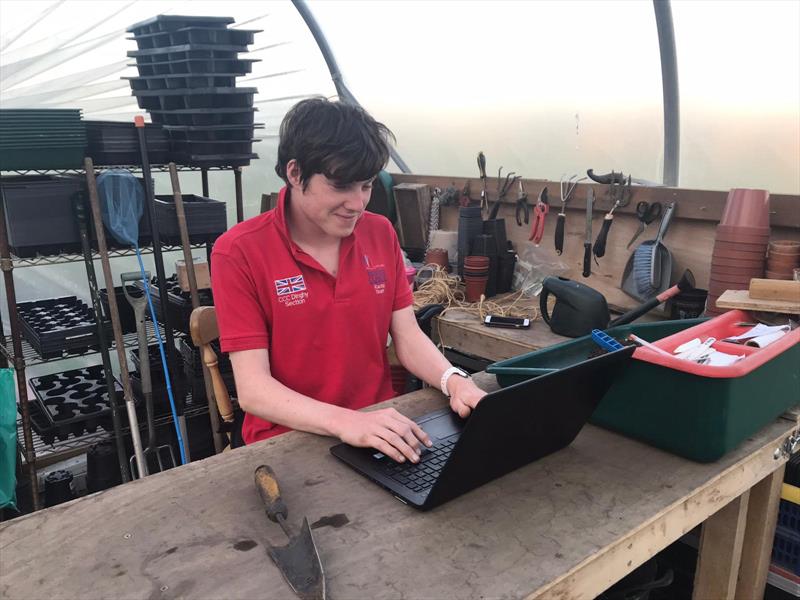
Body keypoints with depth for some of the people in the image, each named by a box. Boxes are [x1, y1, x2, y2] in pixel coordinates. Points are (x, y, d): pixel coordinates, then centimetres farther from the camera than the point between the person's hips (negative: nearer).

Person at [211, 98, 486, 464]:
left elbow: (408, 336, 3)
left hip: (380, 430, 5)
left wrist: (454, 381, -18)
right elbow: (252, 389, -16)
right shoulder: (239, 252, -12)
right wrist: (344, 422, -32)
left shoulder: (380, 233, 3)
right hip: (286, 442, -4)